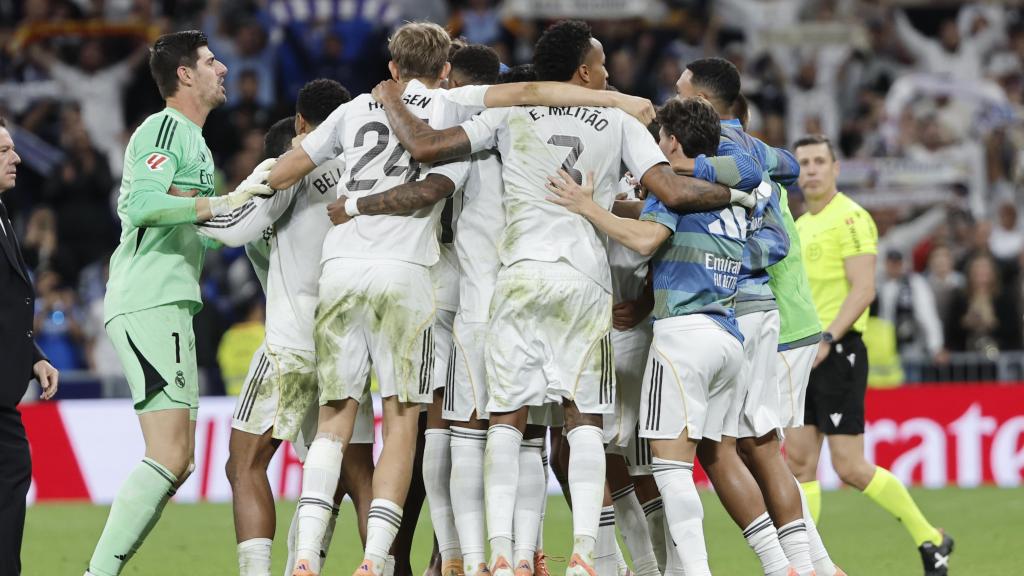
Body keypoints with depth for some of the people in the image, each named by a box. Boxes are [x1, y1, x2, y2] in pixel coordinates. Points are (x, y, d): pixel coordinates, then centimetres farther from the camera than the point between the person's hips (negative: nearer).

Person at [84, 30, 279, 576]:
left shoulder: (193, 140, 24)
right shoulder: (164, 128, -7)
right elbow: (143, 205, -22)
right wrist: (228, 201, -22)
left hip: (169, 306, 10)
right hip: (148, 305, -10)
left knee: (177, 460, 7)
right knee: (169, 456, -17)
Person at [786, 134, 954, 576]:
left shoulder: (850, 218, -9)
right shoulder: (801, 225, 17)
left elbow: (863, 288, -17)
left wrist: (826, 339, -24)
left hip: (838, 352, -8)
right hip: (804, 353, 8)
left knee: (849, 467, -9)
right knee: (799, 460, 1)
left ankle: (930, 540, 6)